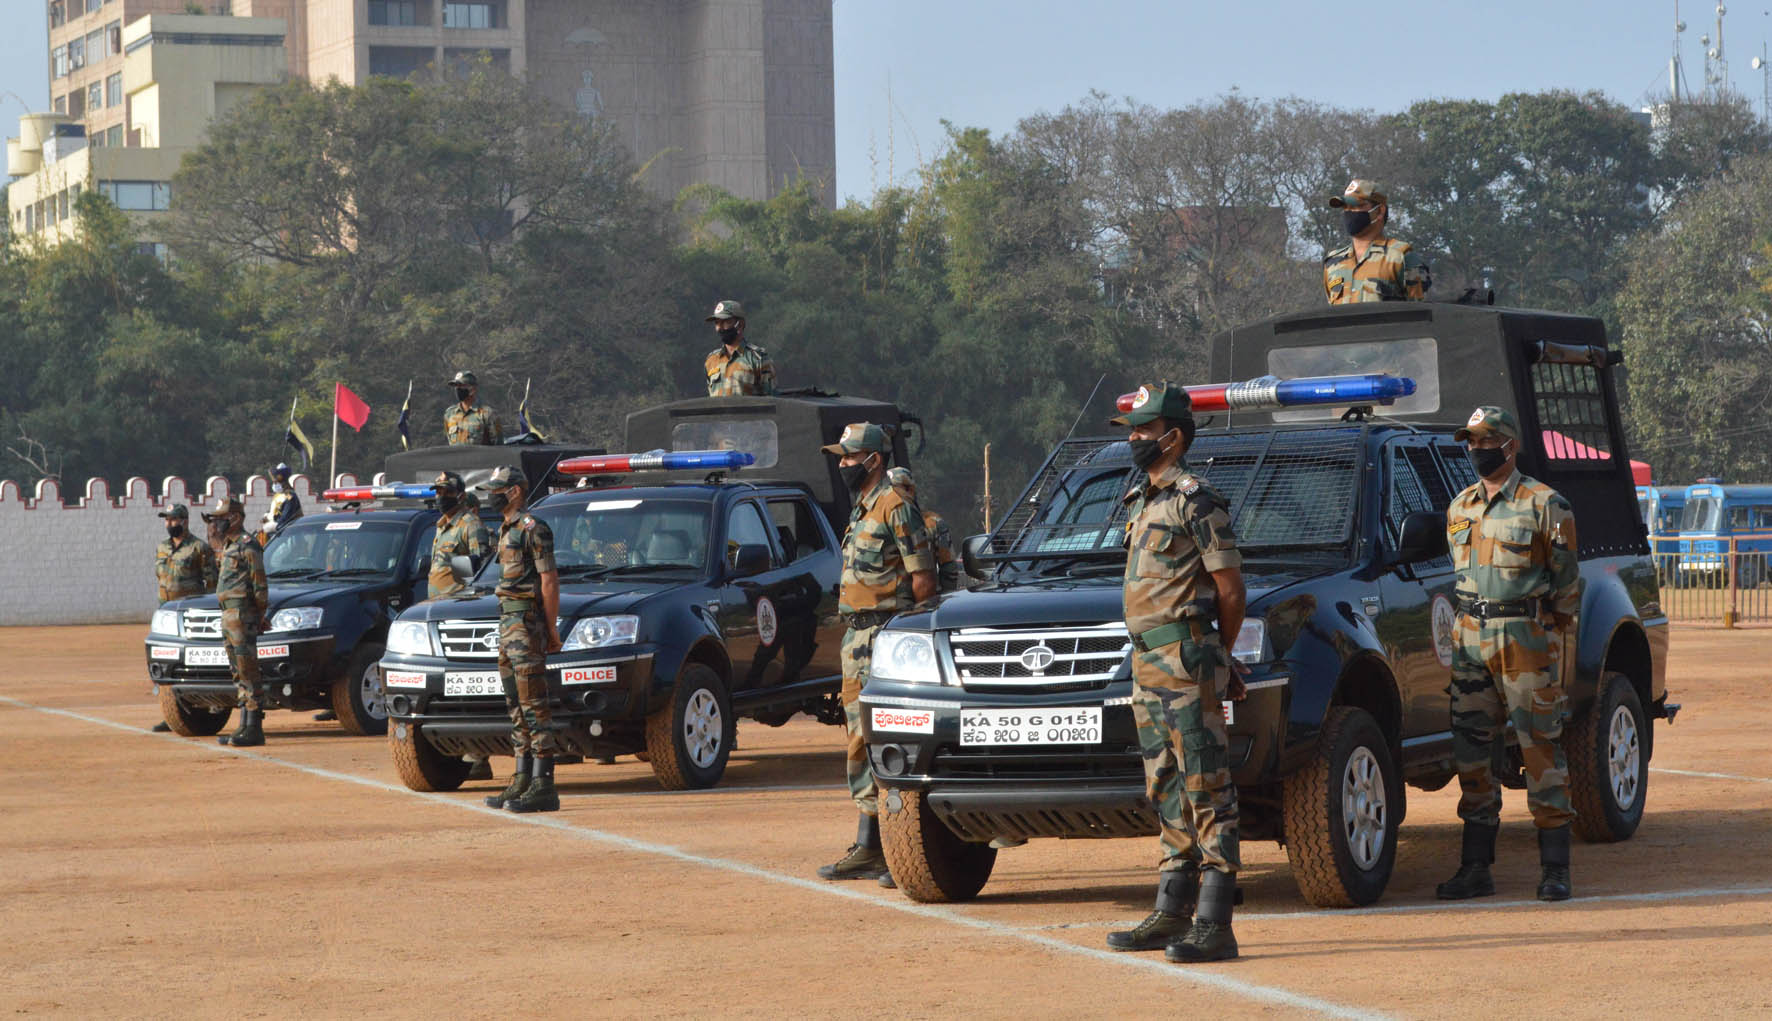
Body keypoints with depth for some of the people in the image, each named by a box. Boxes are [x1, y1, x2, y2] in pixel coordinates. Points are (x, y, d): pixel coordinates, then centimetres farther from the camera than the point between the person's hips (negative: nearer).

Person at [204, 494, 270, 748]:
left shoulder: (246, 545, -10)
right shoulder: (228, 547, 20)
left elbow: (260, 584, -14)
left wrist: (260, 615, -16)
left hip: (242, 614, -10)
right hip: (229, 615, 10)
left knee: (248, 672, -11)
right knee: (239, 674, 11)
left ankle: (254, 729, -12)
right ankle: (245, 727, 15)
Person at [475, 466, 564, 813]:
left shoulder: (533, 529, -11)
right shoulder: (506, 530, 18)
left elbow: (549, 580, -14)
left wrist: (551, 629, -15)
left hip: (527, 624, -10)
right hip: (508, 625, 10)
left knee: (534, 706, -12)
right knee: (517, 707, 12)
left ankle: (544, 785, -14)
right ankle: (523, 782, 17)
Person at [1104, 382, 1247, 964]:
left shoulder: (1195, 502, -11)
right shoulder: (1141, 501, 17)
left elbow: (1231, 589, -10)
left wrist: (1215, 656, 3)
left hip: (1185, 661, -10)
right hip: (1147, 665, 10)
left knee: (1207, 793, -9)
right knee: (1167, 794, 14)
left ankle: (1214, 926, -12)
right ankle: (1172, 913, 21)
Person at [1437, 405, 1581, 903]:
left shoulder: (1544, 504, -4)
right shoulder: (1460, 507, 14)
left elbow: (1567, 578, -1)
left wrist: (1552, 633, -1)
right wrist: (1471, 623, 15)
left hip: (1528, 639, -6)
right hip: (1471, 638, 6)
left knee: (1541, 750, -6)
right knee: (1472, 751, 4)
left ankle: (1554, 870, -2)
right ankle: (1476, 869, 10)